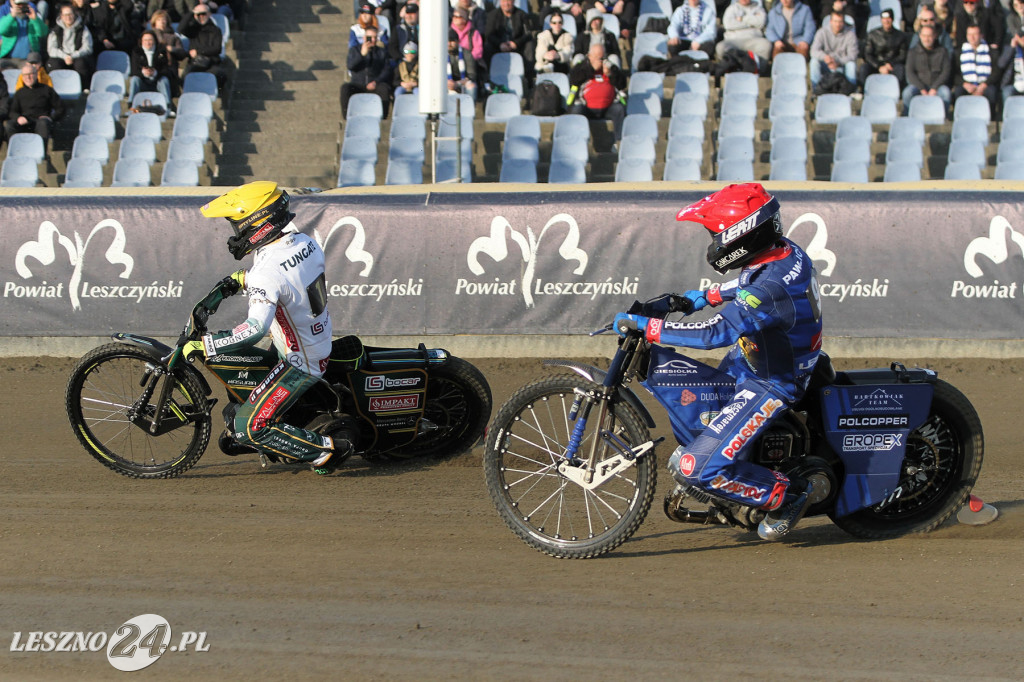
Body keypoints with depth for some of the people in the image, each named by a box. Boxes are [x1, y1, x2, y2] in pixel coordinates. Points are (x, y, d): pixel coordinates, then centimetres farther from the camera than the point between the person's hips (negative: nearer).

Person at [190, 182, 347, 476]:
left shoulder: (267, 272, -32)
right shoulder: (306, 242, -5)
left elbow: (256, 329, -41)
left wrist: (203, 346, -36)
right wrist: (239, 279, 13)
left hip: (301, 363, -9)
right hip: (323, 340, 9)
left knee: (248, 428, -7)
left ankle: (324, 450, -1)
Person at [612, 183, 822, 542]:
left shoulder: (772, 287, -34)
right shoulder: (784, 251, -4)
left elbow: (716, 333, -41)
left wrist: (645, 325, -36)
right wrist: (702, 297, 13)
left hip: (769, 385, -10)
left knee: (699, 468, -16)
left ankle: (787, 495, 1)